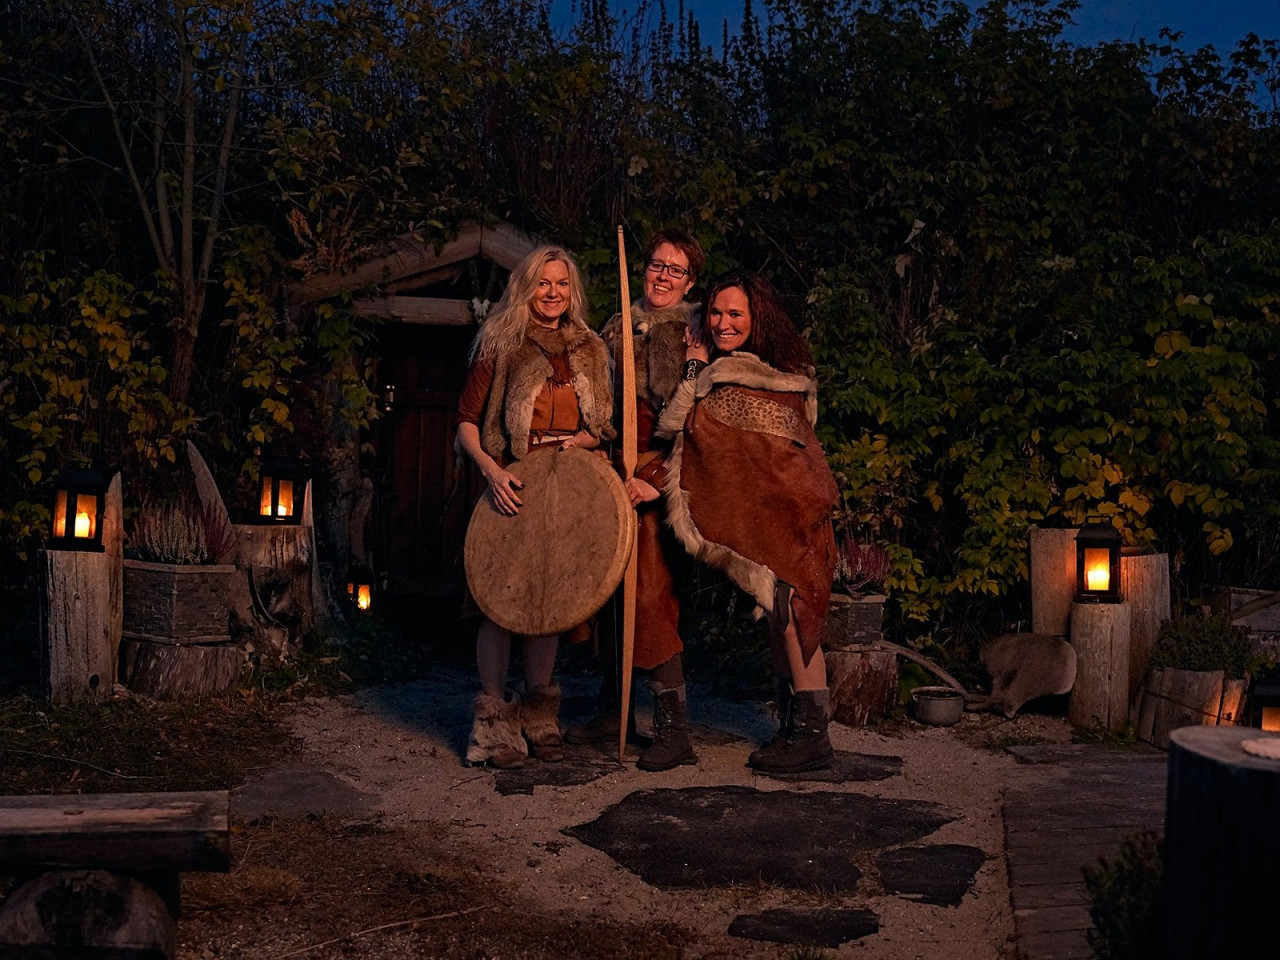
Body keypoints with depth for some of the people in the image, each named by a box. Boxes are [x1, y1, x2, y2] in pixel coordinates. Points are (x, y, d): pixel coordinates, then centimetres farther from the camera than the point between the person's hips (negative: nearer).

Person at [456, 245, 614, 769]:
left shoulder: (590, 351, 13)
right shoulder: (501, 344, 0)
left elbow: (603, 426, 16)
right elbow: (466, 422, -4)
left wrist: (581, 440, -6)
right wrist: (491, 470, -20)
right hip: (511, 486, -4)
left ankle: (538, 717, 18)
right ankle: (493, 721, 2)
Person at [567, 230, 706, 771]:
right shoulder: (618, 328, 16)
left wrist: (656, 477, -18)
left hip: (666, 476, -6)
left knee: (650, 593, -11)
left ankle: (673, 729, -7)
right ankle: (611, 711, 20)